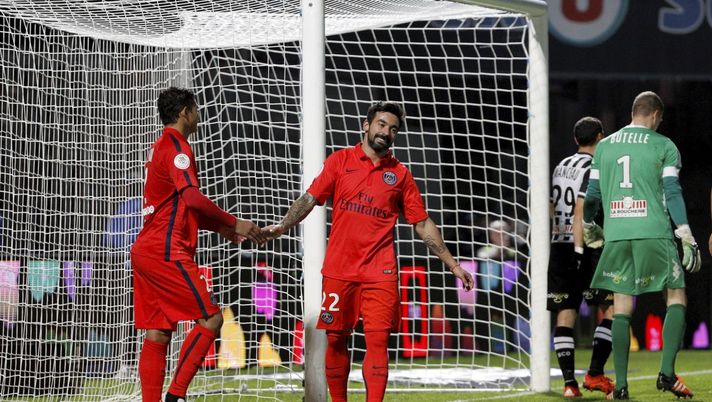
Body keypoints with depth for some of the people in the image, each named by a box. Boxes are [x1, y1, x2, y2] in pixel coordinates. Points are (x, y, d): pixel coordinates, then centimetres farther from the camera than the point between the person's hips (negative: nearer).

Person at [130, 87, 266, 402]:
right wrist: (234, 224, -15)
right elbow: (193, 198, -21)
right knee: (210, 318, -9)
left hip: (145, 250, 10)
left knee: (157, 333, 6)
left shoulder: (160, 147, 21)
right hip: (167, 251, -10)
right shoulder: (176, 146, -8)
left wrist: (220, 227, 21)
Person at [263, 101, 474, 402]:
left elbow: (422, 224, 11)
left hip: (380, 272, 0)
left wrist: (452, 264, 8)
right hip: (338, 269, 0)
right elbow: (310, 198, 3)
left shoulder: (400, 174, 8)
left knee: (378, 340, -9)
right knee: (335, 340, 4)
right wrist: (283, 226, -13)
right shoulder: (340, 161, 7)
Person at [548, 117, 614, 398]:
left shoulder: (561, 167, 15)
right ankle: (595, 373, -6)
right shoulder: (593, 169, -8)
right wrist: (579, 251, -18)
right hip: (586, 248, -7)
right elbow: (580, 211, -16)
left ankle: (569, 382, -4)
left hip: (559, 248, 7)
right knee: (612, 309, 1)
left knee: (565, 315, 2)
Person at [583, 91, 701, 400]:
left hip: (616, 235, 3)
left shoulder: (604, 147, 14)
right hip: (654, 233, -3)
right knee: (676, 299, 6)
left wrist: (589, 227, 34)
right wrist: (687, 238, -6)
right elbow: (672, 193, -5)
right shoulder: (664, 146, 3)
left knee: (621, 309, 6)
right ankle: (667, 373, -7)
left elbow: (593, 193, 16)